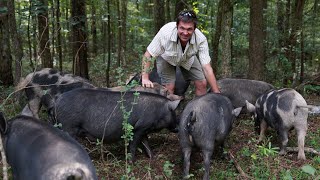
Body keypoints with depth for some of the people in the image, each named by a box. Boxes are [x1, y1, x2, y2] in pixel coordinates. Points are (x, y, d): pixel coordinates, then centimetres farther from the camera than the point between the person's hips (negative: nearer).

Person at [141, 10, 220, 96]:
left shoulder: (201, 39, -34)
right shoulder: (165, 32, -39)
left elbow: (207, 68, -29)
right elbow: (147, 55, -27)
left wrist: (217, 93, -31)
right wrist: (145, 78, -35)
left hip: (188, 59, 2)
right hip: (166, 58, -2)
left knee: (202, 84, -8)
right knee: (169, 87, -15)